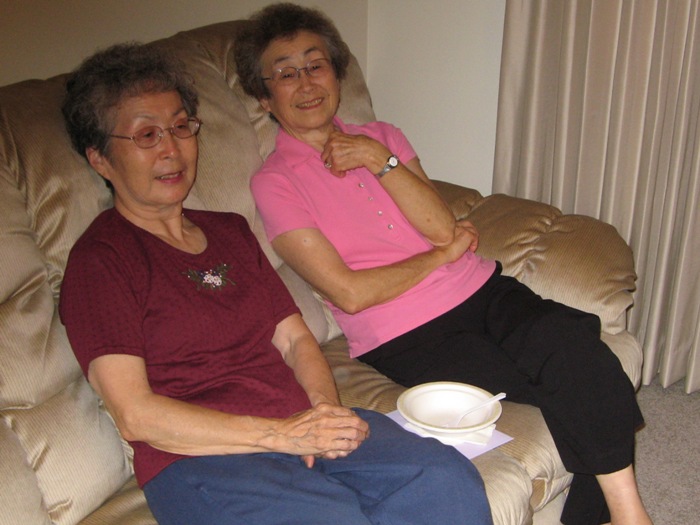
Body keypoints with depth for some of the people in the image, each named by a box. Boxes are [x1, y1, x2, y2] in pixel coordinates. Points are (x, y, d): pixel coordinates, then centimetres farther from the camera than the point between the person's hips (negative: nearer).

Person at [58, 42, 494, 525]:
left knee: (448, 477, -19)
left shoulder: (231, 231, 22)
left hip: (301, 424, 6)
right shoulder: (99, 259, 0)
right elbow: (135, 415, -10)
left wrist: (326, 409, -6)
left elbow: (295, 339, 16)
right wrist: (282, 434, -15)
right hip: (198, 459, -6)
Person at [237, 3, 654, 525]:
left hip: (480, 289, 5)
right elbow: (350, 293, -10)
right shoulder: (274, 183, 0)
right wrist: (444, 253, -2)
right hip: (407, 339, -4)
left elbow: (444, 227, 2)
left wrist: (382, 162, -9)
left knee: (569, 336, -26)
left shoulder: (381, 136, 16)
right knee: (576, 390, -21)